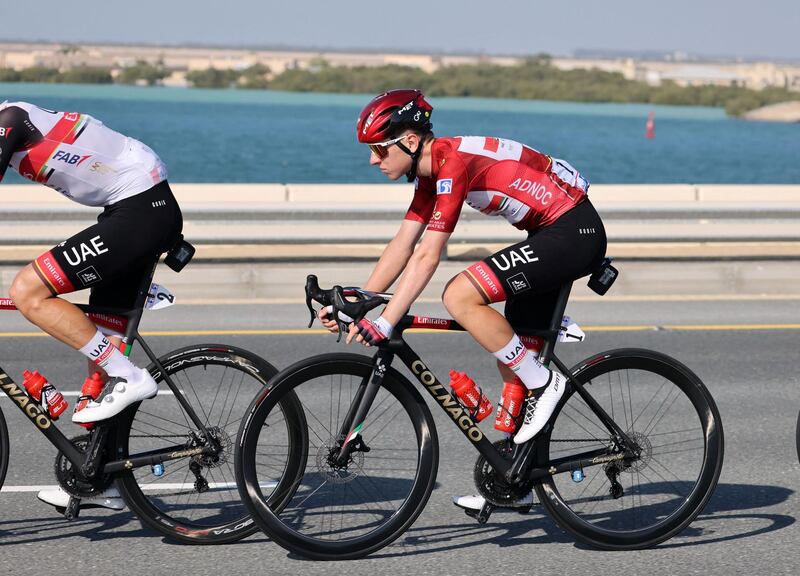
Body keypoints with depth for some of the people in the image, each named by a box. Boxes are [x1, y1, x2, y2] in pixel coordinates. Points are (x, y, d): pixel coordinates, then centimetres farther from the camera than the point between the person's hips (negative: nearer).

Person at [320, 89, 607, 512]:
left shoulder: (454, 163, -22)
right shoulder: (431, 172, 8)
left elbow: (427, 257, -25)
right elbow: (403, 246, 10)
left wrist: (385, 323, -25)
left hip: (574, 231, -11)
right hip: (551, 235, 11)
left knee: (460, 296, -22)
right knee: (511, 358, 11)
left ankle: (543, 383, -10)